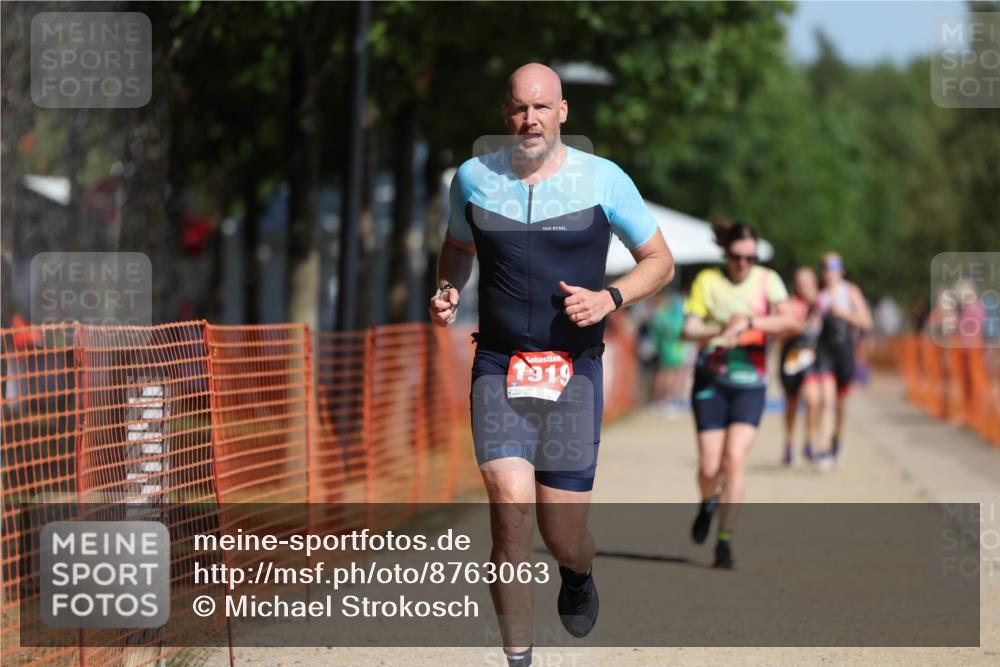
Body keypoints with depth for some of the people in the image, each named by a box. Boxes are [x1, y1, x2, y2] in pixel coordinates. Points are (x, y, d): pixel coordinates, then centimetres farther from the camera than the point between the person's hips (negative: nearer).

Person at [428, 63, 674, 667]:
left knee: (562, 535, 0)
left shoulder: (604, 180, -1)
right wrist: (447, 291, 4)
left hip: (573, 373, -1)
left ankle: (580, 574, 40)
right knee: (511, 507, -19)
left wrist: (608, 298, -10)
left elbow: (660, 261, 8)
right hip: (499, 369, 1)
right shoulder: (474, 178, 6)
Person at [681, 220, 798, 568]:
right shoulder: (707, 280, 1)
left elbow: (790, 321, -10)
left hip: (750, 383, 0)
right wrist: (719, 331, -24)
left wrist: (748, 322, -19)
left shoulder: (767, 280, 2)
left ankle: (725, 540, -7)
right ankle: (708, 505, 33)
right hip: (711, 380, 0)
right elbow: (690, 328, -6)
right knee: (709, 467, -3)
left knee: (734, 461, -14)